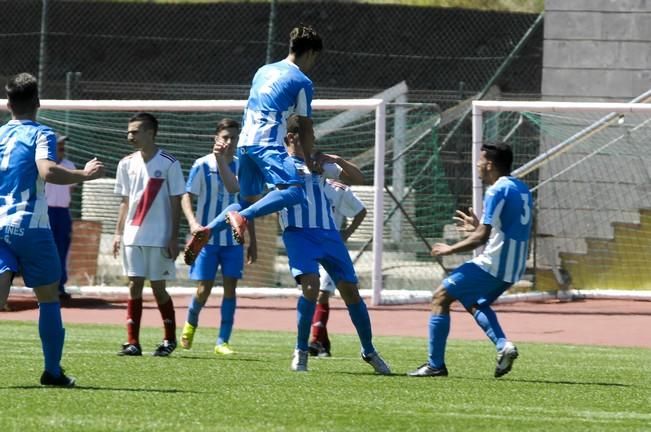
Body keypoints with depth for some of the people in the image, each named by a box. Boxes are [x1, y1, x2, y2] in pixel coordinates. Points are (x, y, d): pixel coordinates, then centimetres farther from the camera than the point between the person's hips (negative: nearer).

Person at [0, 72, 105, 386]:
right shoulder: (40, 134, -2)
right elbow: (47, 171, -20)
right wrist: (85, 175, -8)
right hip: (30, 226, -4)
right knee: (48, 298, 10)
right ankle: (53, 371, 14)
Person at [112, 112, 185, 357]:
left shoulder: (168, 164, -6)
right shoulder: (127, 164, 9)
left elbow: (176, 204, -4)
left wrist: (174, 238, -8)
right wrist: (118, 232, 9)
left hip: (159, 238, -4)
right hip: (133, 236, 4)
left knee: (158, 287, 0)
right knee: (134, 286, -1)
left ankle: (170, 339, 16)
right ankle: (132, 342, -1)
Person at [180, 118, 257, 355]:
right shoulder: (202, 165, -5)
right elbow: (186, 197, -6)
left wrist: (252, 242, 6)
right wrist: (193, 222, -22)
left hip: (233, 239, 3)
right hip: (207, 238, -3)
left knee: (230, 287, -3)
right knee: (204, 289, -3)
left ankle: (222, 342, 1)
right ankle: (190, 323, 26)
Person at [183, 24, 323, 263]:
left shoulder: (264, 71, 22)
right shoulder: (302, 82, 0)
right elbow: (305, 128, 3)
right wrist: (310, 161, 13)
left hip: (245, 142, 8)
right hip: (268, 144, -8)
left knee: (250, 201, 17)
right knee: (294, 191, -21)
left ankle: (206, 231, 0)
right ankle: (242, 217, -39)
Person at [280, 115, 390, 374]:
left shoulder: (319, 163, 19)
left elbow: (358, 179, 18)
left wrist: (338, 160, 4)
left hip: (327, 231, 4)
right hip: (298, 233, -4)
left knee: (350, 289, 2)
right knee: (311, 285, -24)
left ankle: (369, 351, 16)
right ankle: (301, 351, -11)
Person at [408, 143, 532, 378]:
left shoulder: (497, 191, -14)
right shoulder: (522, 189, 14)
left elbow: (482, 237, -18)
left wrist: (450, 249, -6)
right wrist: (478, 227, 25)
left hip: (492, 265, -9)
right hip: (513, 269, 9)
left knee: (441, 297, 1)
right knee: (475, 303, 28)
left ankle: (435, 364, 0)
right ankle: (503, 346, 3)